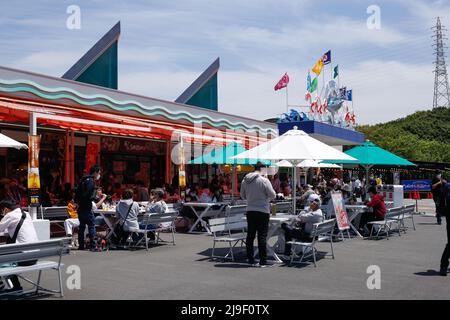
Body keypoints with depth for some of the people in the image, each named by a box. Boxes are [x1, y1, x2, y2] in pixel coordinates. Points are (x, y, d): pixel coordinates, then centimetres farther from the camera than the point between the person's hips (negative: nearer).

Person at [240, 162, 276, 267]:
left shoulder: (245, 180, 4)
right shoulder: (264, 180, -13)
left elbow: (243, 196, 14)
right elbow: (273, 195, -9)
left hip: (250, 211, 5)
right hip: (262, 211, -5)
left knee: (250, 236, 11)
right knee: (262, 236, -1)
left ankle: (250, 260, 16)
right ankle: (263, 261, 2)